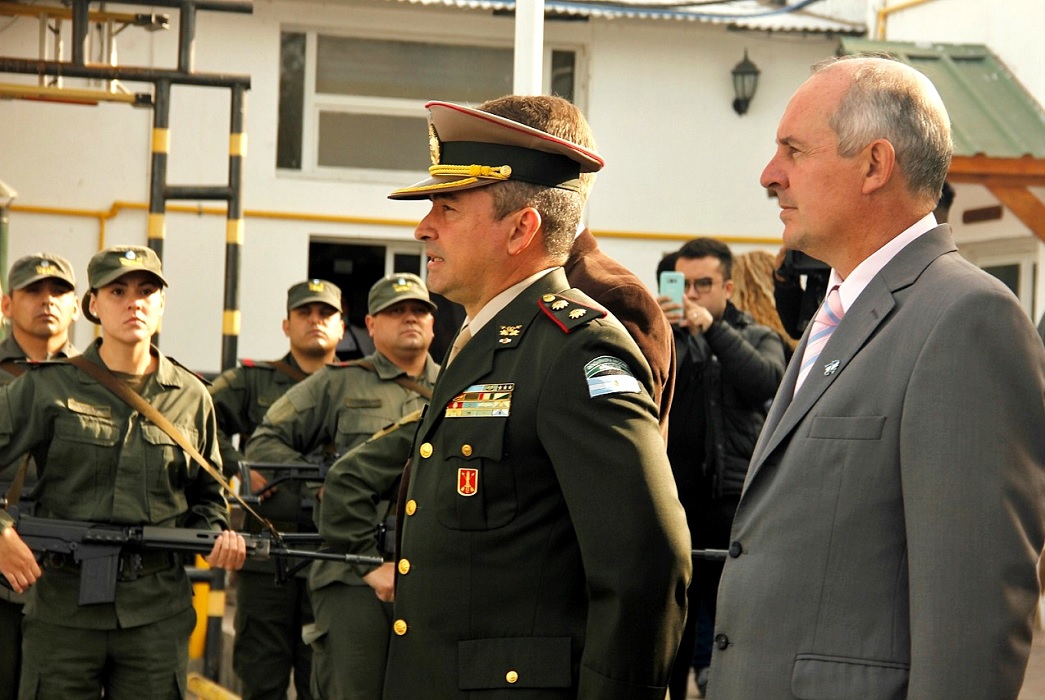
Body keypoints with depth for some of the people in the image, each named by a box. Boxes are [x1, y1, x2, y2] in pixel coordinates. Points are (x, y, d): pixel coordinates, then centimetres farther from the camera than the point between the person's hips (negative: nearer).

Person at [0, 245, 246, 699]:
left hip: (157, 608, 2)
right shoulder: (48, 388, 0)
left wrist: (217, 534, -2)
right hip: (62, 602, -2)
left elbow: (206, 493, 18)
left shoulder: (190, 397, 8)